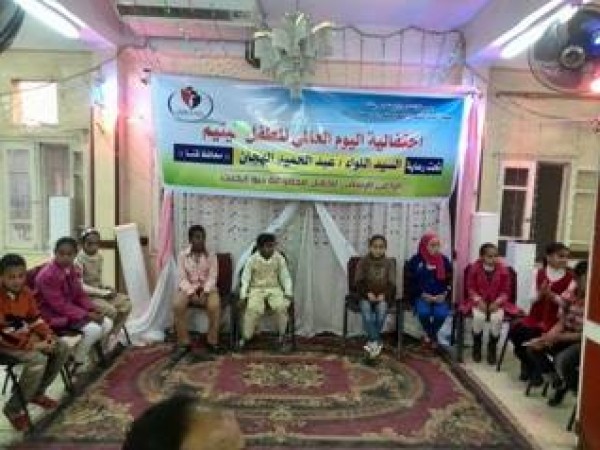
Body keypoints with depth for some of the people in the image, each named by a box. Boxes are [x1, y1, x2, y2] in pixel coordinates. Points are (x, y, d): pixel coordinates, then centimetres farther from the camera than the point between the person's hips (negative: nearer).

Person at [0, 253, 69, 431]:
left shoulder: (26, 292, -1)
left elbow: (35, 319, 8)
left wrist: (48, 335, -9)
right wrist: (34, 345, -26)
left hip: (27, 336, 8)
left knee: (62, 348, -2)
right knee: (38, 359, -31)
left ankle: (37, 393, 12)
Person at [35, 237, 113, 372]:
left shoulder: (72, 270, 4)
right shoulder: (47, 275, -23)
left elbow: (80, 295, 10)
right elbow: (60, 305, -25)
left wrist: (94, 309, -9)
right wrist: (87, 315, -26)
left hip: (72, 310, 9)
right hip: (54, 316, -9)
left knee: (107, 324, -1)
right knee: (93, 329, -25)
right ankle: (77, 365, -5)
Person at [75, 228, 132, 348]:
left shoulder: (99, 258, 6)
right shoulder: (79, 260, -16)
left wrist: (106, 289, -7)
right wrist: (103, 293, -21)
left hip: (99, 292, 8)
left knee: (126, 303, -8)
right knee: (110, 310, -27)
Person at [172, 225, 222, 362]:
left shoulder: (211, 255, 2)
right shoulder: (182, 255, 1)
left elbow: (212, 277, -5)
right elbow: (182, 278, -6)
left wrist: (204, 292, -22)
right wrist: (192, 293, -21)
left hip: (207, 288, 0)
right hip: (188, 288, 1)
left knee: (215, 305, -32)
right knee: (177, 305, -30)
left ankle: (212, 341, -14)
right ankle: (183, 343, -17)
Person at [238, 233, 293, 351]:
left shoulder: (279, 258, -1)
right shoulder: (252, 259, -6)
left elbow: (285, 277, 5)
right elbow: (245, 278, -2)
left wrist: (288, 292, -8)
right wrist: (243, 295, -12)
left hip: (274, 288, 2)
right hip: (257, 289, -1)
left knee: (282, 306, -28)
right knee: (254, 309, -30)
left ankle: (282, 337, -8)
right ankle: (245, 338, -11)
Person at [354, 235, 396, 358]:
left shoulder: (389, 263, 6)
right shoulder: (363, 262, 4)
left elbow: (392, 284, 1)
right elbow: (358, 282, -1)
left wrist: (383, 295, -17)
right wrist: (368, 293, -18)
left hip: (383, 296, 0)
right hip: (366, 296, 0)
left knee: (382, 308, -32)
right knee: (365, 307, -32)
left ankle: (371, 341, -19)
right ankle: (376, 341, -29)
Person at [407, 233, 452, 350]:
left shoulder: (444, 261, 6)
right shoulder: (415, 261, -1)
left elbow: (450, 280, 10)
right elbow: (411, 281, -1)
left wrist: (444, 294, -6)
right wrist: (423, 294, -12)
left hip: (440, 297, 2)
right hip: (422, 296, -1)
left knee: (441, 313, -27)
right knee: (423, 312, -30)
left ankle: (430, 336, 2)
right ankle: (430, 335, 0)